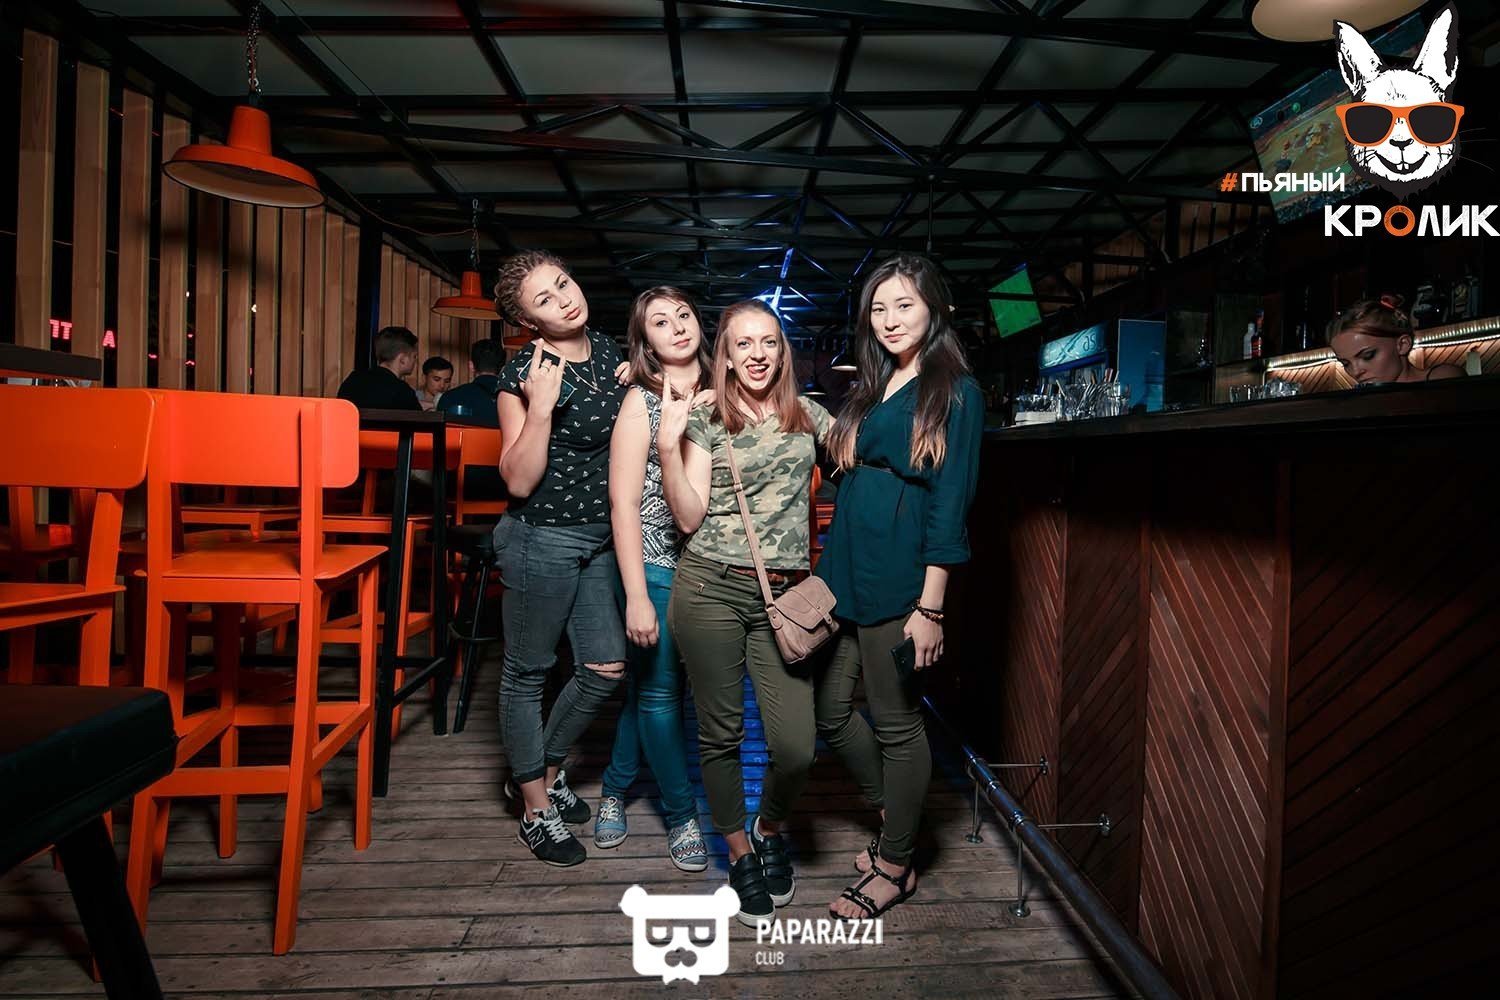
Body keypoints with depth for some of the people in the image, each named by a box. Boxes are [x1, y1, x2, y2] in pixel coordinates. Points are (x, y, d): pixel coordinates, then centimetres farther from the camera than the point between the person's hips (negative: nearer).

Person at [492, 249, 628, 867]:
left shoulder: (609, 352, 5)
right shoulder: (523, 374, -14)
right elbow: (519, 481, -18)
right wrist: (541, 406, -28)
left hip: (600, 534, 7)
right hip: (543, 537, -7)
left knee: (606, 667, 10)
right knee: (528, 672, 8)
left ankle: (544, 770, 34)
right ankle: (535, 808, 25)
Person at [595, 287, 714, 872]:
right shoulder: (642, 402, -6)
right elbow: (623, 503, -10)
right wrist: (637, 598, -15)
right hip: (657, 565, -4)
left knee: (648, 683, 15)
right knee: (657, 688, 6)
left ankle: (616, 788, 36)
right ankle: (681, 814, 24)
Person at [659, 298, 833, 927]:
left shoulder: (809, 416, 10)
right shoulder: (705, 422, 4)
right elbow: (689, 517, -3)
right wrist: (668, 446, -12)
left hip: (783, 594, 2)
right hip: (710, 590, -1)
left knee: (796, 745, -5)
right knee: (721, 733, 8)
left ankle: (770, 830, 29)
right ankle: (739, 854, 32)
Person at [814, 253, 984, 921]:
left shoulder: (955, 392, -5)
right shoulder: (870, 388, 17)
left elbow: (950, 501, -11)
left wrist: (929, 607, -15)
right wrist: (828, 571, 13)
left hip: (899, 579, -7)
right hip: (844, 570, 8)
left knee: (895, 722, 4)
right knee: (830, 710, 12)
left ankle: (895, 865, 23)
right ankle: (897, 817, 34)